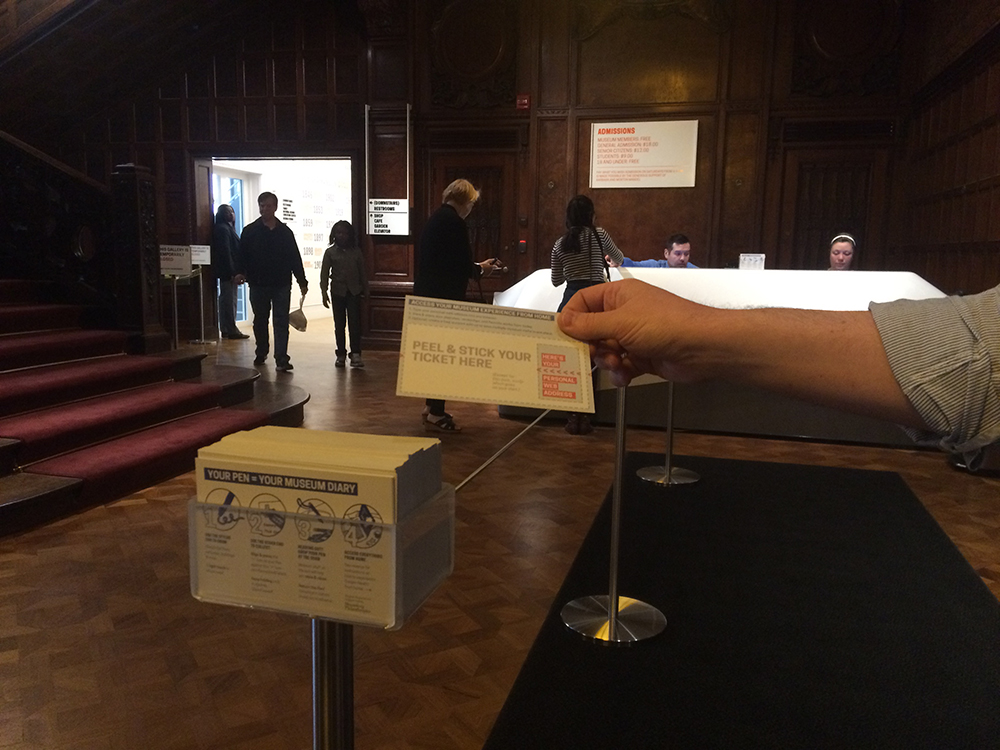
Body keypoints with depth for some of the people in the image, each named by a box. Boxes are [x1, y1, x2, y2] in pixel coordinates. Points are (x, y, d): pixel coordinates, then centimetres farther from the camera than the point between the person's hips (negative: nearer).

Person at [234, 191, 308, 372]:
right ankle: (261, 354, 28)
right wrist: (240, 272, -17)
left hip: (282, 284, -1)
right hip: (258, 284, 1)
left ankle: (281, 359, -8)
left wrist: (302, 281, 3)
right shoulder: (250, 231, 5)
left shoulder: (285, 231, 7)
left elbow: (295, 258, 7)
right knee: (260, 321, 12)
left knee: (281, 322, -5)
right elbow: (242, 254, 2)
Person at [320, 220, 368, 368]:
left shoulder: (356, 252, 5)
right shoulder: (330, 252, 3)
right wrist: (324, 293, -3)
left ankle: (356, 354, -12)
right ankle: (341, 355, 12)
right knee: (339, 324, 6)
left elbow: (362, 272, 10)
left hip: (354, 291, 0)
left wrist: (365, 291, 9)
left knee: (355, 323, -9)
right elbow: (324, 274, 3)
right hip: (337, 291, 0)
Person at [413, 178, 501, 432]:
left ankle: (431, 406, 26)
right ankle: (436, 414, 2)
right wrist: (480, 270, 1)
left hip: (426, 293, 10)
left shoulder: (435, 218, 14)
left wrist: (476, 266, 17)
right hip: (444, 296, -10)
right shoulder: (454, 222, -15)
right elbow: (462, 265, -19)